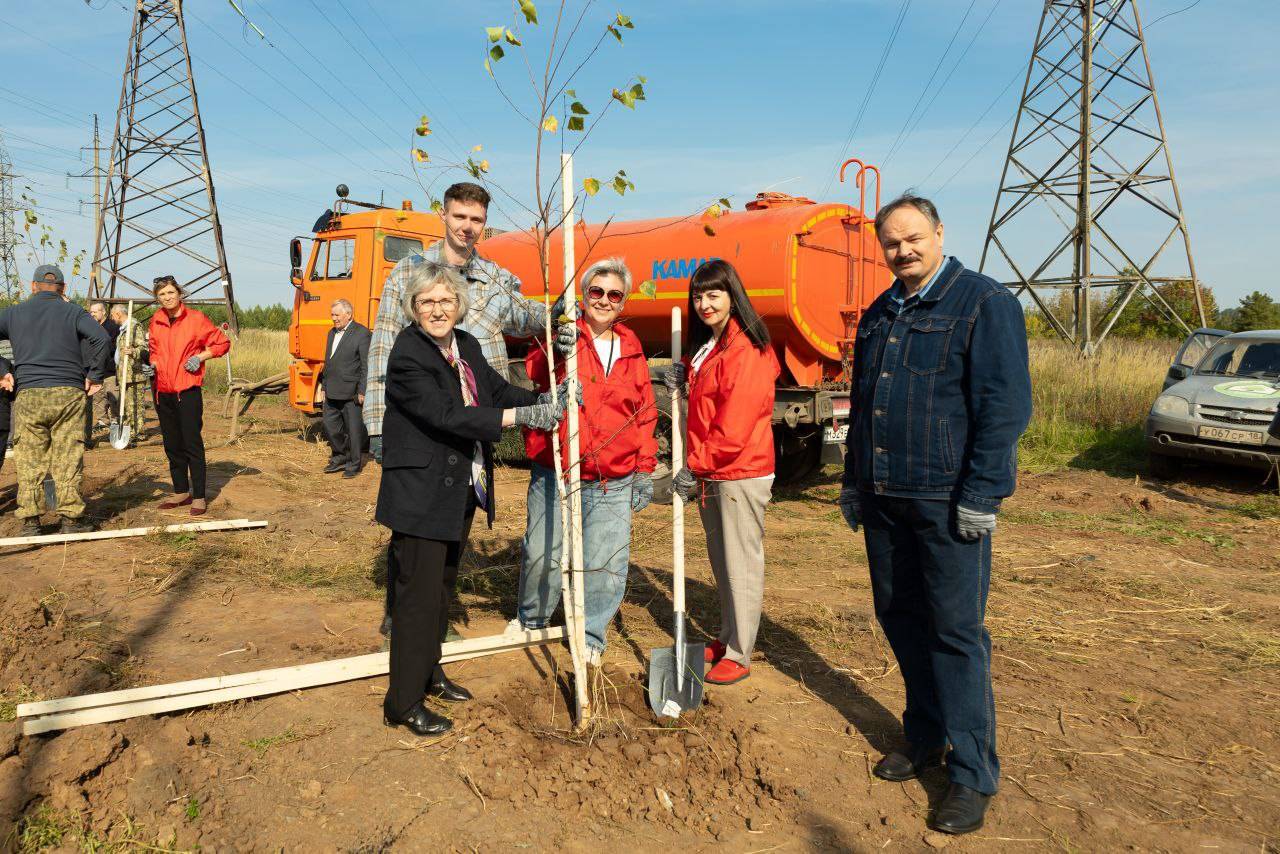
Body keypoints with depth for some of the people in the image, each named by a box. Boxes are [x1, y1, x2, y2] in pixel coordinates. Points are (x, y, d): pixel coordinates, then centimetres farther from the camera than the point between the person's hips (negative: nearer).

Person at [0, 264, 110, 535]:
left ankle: (29, 521, 9)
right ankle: (71, 518, 4)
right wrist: (94, 375, -3)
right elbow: (100, 336, -10)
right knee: (68, 458, 2)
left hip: (28, 394, 2)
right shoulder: (72, 311, 6)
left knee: (29, 460, 7)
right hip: (69, 392, -1)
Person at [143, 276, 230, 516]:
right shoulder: (156, 321, 9)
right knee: (172, 445, 12)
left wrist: (199, 357, -11)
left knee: (192, 444, -5)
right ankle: (181, 492, 24)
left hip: (187, 391, -5)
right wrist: (152, 363, 4)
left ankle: (199, 497, 1)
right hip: (162, 391, 6)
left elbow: (222, 343, 1)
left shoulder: (195, 318, -6)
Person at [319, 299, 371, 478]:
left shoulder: (361, 333, -9)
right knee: (330, 425, 10)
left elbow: (366, 365, -12)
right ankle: (340, 457, 27)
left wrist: (362, 391, -15)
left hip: (351, 393, -7)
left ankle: (354, 464, 14)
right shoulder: (332, 333, 16)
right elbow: (328, 363, 20)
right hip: (332, 392, 7)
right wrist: (325, 387, 16)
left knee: (354, 429, 2)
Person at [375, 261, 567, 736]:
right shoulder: (406, 355, -18)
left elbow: (499, 390, 8)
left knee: (442, 586, 20)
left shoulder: (466, 345, 6)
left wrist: (545, 401, -10)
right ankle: (402, 704, 12)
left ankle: (429, 673, 38)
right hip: (421, 494, -8)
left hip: (462, 491, 8)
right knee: (420, 594, -1)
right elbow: (446, 416, -27)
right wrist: (520, 416, -30)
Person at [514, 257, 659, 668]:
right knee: (542, 555, 8)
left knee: (606, 563, 2)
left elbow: (644, 413, 14)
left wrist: (644, 468, 11)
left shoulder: (631, 350, 10)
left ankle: (591, 635, 23)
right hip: (555, 475, -2)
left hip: (614, 483, 2)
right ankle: (531, 618, 36)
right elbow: (537, 371, -18)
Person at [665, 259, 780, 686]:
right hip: (710, 475, 9)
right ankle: (727, 638, 31)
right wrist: (682, 379, 8)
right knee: (721, 562, 18)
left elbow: (734, 426, -21)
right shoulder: (706, 346, 15)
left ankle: (739, 655, 11)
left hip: (741, 475, -9)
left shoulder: (747, 350, -16)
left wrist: (694, 467, -13)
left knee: (741, 566, 0)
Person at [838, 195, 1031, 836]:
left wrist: (980, 495, -17)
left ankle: (972, 776, 12)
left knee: (955, 632, -1)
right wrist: (853, 482, 18)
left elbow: (1005, 406, -13)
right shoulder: (878, 315, 15)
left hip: (946, 500, -7)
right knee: (898, 616, 13)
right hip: (883, 497, 7)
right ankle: (926, 737, 31)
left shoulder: (984, 302, -6)